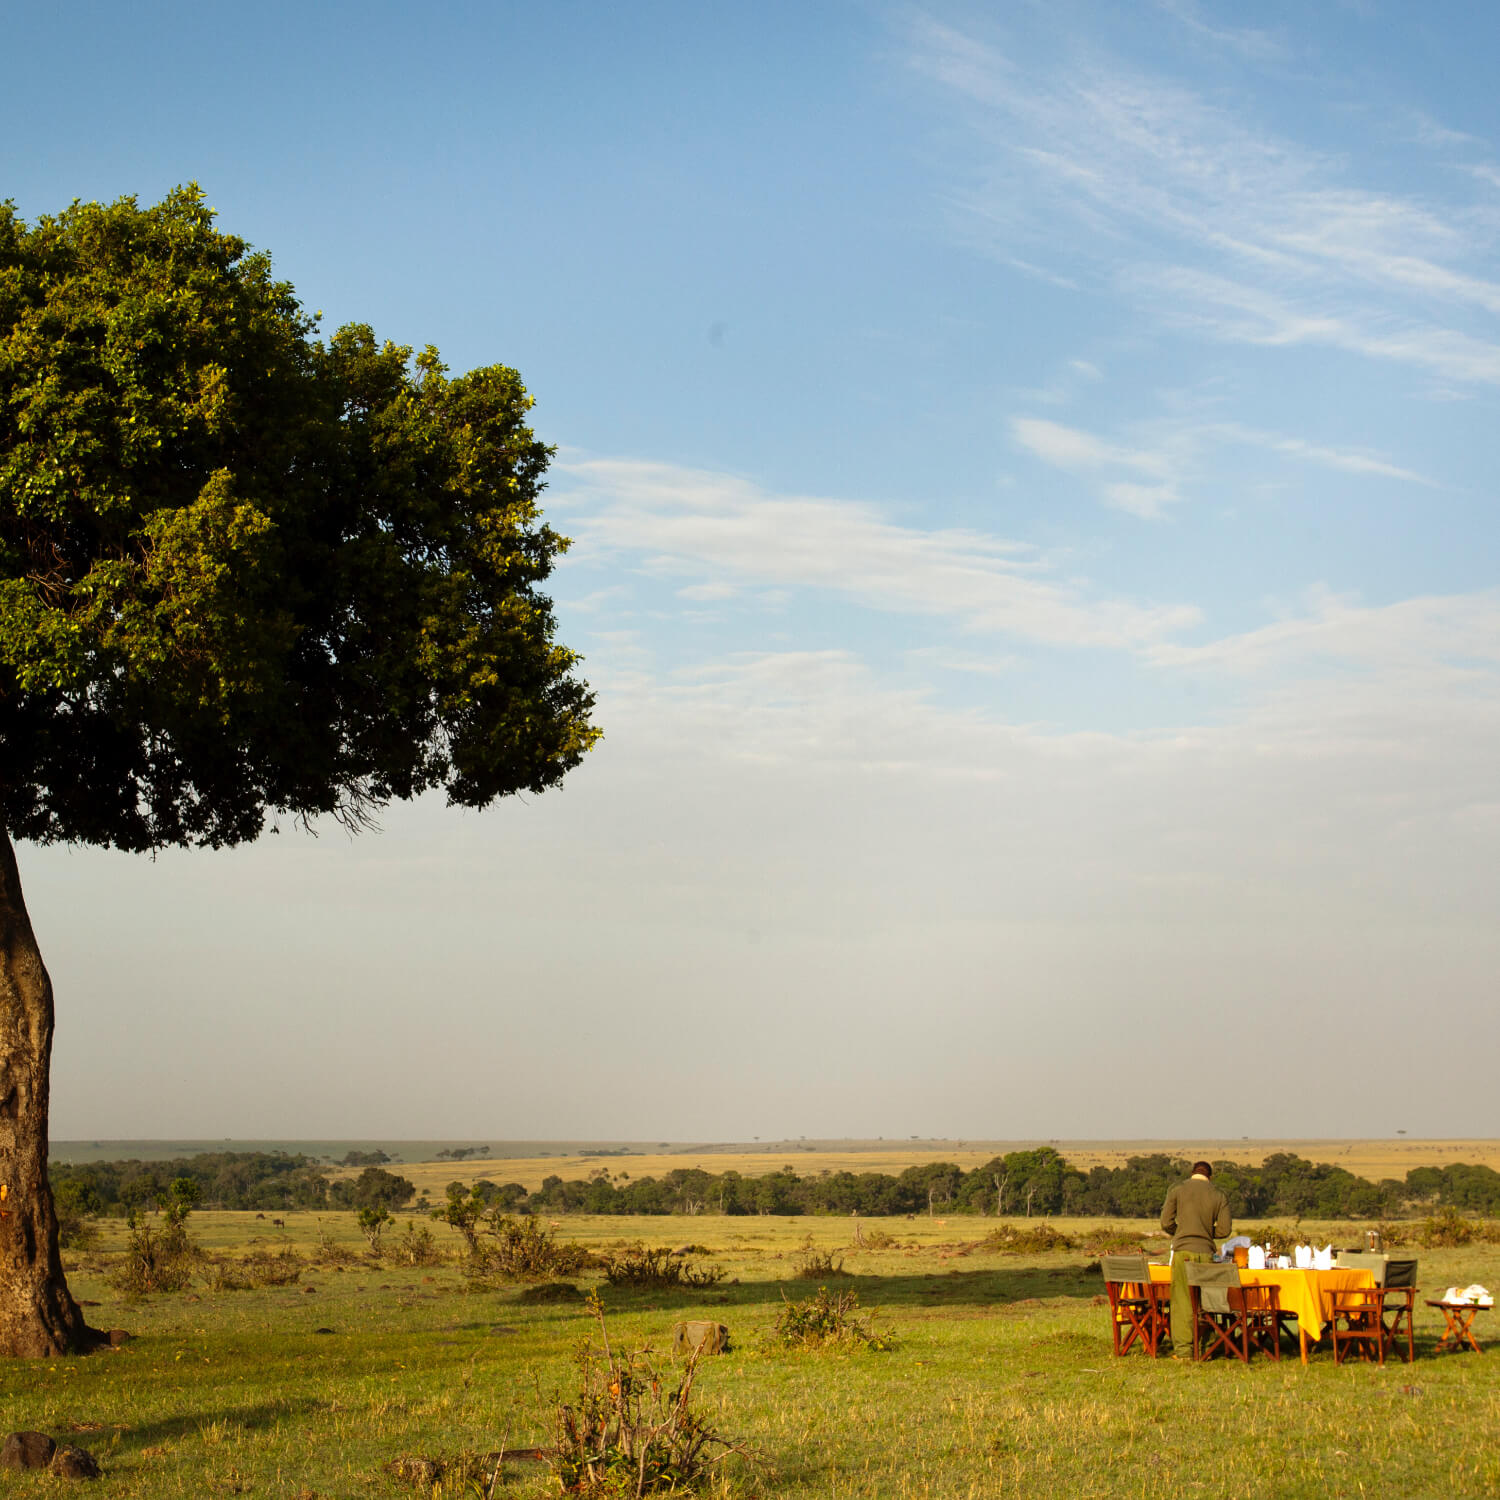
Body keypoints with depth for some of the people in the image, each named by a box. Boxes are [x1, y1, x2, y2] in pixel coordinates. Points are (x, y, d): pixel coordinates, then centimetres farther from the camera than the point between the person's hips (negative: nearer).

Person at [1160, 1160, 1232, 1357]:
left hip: (1183, 1251, -2)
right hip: (1206, 1252, 2)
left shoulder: (1177, 1190, 3)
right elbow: (1224, 1229, 4)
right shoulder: (1219, 1196, 7)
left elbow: (1166, 1222, 1)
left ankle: (1183, 1349, -4)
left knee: (1182, 1301, -1)